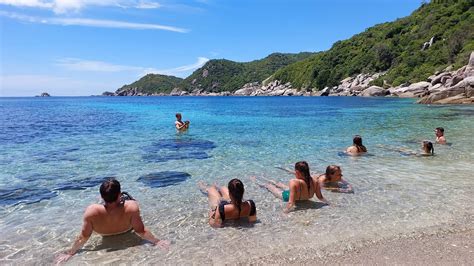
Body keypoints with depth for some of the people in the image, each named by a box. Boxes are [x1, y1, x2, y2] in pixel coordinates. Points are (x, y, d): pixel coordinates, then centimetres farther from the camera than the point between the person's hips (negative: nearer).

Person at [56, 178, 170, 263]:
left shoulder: (91, 211, -42)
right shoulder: (131, 206, -45)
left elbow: (83, 237, -30)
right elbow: (141, 231, -36)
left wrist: (70, 252, -14)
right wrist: (157, 241, -22)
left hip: (105, 236, 1)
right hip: (127, 231, -1)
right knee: (126, 196, 22)